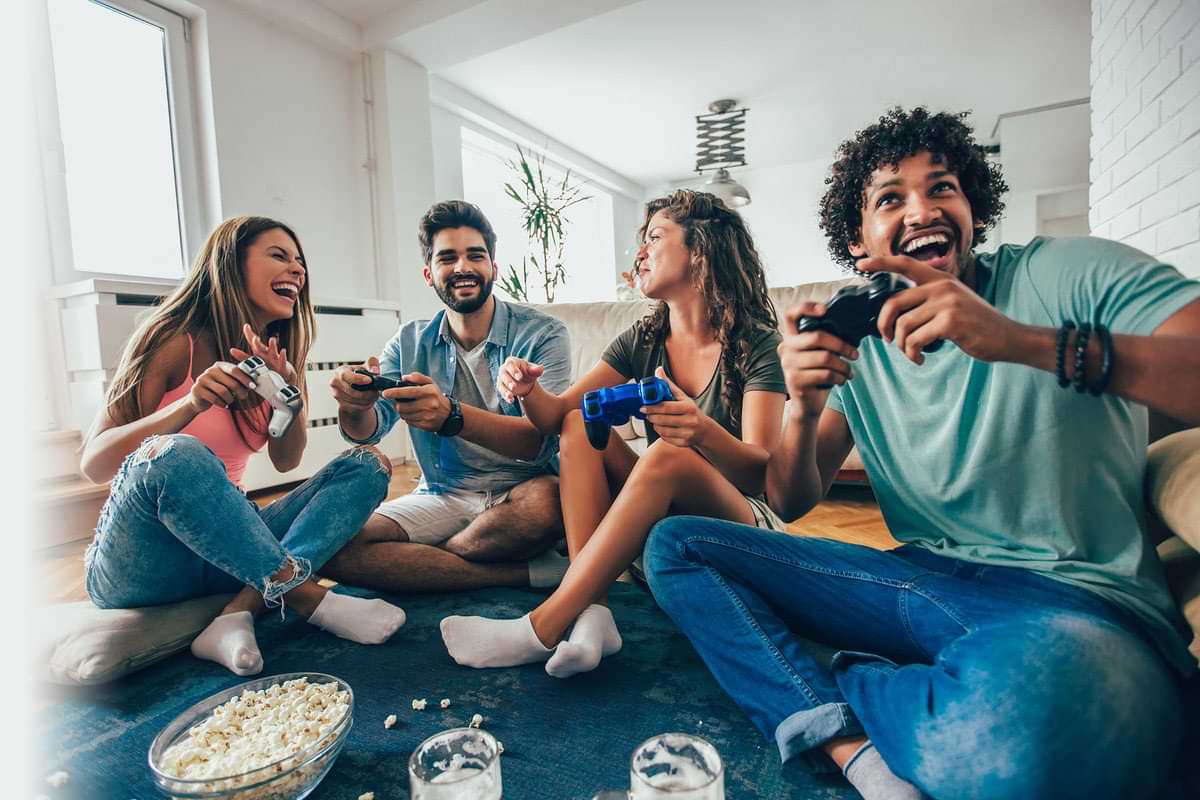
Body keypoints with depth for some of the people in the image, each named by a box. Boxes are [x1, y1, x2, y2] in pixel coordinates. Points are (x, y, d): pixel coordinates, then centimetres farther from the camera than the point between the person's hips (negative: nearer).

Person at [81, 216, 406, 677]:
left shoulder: (271, 356, 7)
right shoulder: (174, 340, -10)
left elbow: (286, 461, 2)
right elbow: (93, 464, -13)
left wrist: (289, 392, -16)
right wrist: (194, 403, -29)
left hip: (225, 548, 6)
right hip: (136, 566, -5)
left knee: (366, 465, -9)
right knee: (174, 455, -36)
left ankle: (240, 612, -24)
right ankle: (309, 597, -24)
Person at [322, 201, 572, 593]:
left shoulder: (542, 333, -8)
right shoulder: (410, 343, 6)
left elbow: (542, 440, -21)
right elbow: (368, 431, -4)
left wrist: (451, 416, -38)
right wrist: (355, 405, -29)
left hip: (519, 491, -3)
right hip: (443, 497, 4)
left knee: (546, 501, -37)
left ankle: (423, 559, -9)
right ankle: (528, 571, -16)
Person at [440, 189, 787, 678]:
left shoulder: (758, 344, -10)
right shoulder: (642, 342, 4)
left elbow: (762, 471, -21)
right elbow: (558, 415, -2)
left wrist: (702, 431, -42)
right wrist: (530, 391, -25)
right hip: (660, 525, 5)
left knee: (667, 453, -33)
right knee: (580, 423, -15)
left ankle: (542, 629, -26)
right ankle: (592, 614, -24)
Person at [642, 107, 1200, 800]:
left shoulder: (1071, 274, -3)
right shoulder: (852, 338, 7)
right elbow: (792, 504, 5)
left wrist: (1025, 340, -30)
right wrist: (803, 409, -15)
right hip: (921, 580, 5)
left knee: (1028, 700, -42)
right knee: (676, 545, -2)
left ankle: (825, 679, -8)